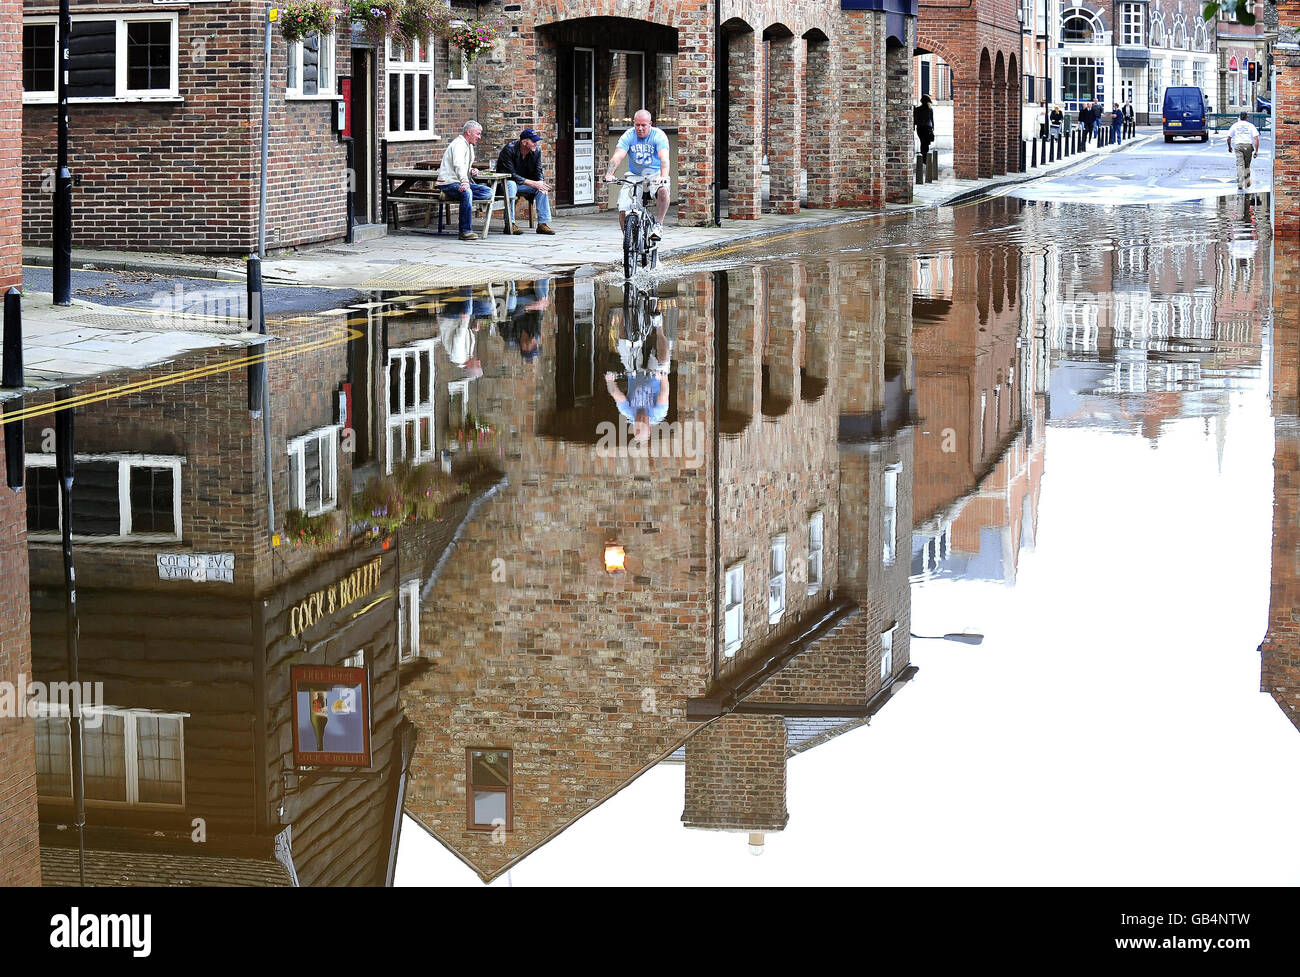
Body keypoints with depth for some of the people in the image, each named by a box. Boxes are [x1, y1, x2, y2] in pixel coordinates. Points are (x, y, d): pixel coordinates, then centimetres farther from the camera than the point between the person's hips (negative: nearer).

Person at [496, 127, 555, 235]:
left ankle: (543, 223, -17)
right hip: (505, 183, -5)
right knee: (511, 184, -38)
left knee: (542, 188, -18)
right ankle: (510, 223, -37)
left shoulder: (536, 151, -5)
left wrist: (541, 183, -25)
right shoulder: (510, 149, -24)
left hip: (524, 183, 5)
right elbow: (511, 175, -28)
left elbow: (538, 173, -1)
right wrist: (533, 183, -31)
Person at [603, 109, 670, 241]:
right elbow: (617, 157, -20)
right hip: (634, 175, 2)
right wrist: (609, 174, -39)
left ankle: (658, 224, -18)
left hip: (655, 174, -2)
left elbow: (664, 158, -27)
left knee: (662, 190, -36)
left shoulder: (658, 136, -12)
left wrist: (663, 176, -46)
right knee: (623, 210, -15)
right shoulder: (628, 136, -8)